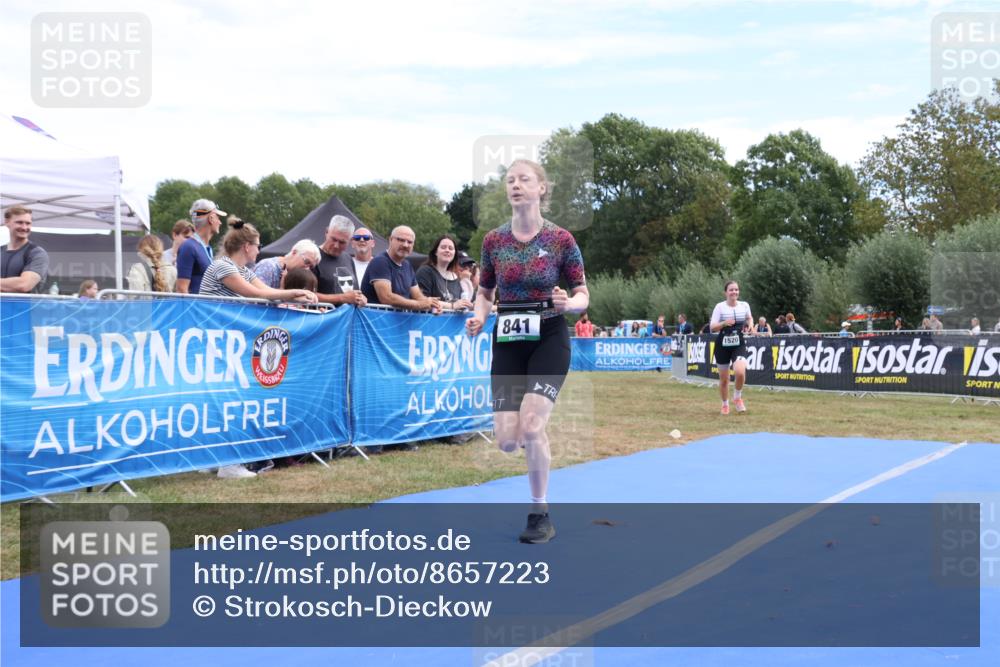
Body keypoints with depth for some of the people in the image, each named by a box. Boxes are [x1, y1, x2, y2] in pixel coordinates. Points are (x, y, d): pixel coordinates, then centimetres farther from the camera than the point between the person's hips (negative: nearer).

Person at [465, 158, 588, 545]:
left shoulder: (561, 240, -6)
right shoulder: (493, 241, 2)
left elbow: (583, 296, 0)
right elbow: (485, 293, 13)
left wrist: (567, 303, -23)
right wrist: (479, 317, -9)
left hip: (548, 340, -3)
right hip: (508, 342, 3)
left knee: (530, 426, -20)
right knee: (506, 440, -6)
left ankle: (540, 516, 0)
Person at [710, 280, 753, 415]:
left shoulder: (744, 305, 1)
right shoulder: (720, 307, -7)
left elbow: (749, 318, 22)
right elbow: (713, 328, -9)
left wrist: (750, 325, 1)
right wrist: (724, 323, -26)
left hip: (739, 345, 1)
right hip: (722, 346, -1)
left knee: (740, 372, -23)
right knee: (724, 379, 7)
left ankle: (738, 397, 5)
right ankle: (725, 404, 31)